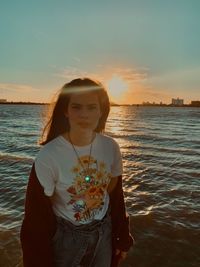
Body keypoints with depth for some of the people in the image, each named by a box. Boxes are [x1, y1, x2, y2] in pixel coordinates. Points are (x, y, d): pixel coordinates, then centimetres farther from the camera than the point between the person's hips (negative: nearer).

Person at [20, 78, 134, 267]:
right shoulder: (49, 156, -25)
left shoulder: (111, 147, -14)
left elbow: (116, 195, -1)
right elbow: (37, 215, -15)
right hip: (65, 236, -3)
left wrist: (123, 237, 6)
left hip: (104, 232, 4)